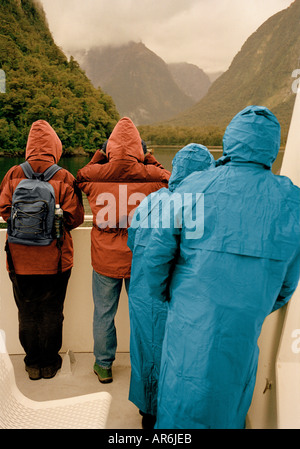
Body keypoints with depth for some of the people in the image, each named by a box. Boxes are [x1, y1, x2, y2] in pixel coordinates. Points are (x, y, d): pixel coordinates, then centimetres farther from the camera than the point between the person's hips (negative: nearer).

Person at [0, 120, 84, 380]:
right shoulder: (64, 178, -10)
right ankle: (49, 363, 29)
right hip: (55, 260, -1)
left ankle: (33, 364, 30)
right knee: (52, 314, 14)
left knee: (27, 314, 16)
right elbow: (75, 217, -9)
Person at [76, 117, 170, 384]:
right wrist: (149, 159, 16)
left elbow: (83, 177, 16)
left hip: (105, 259, 0)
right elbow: (168, 179, 14)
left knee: (103, 313, 17)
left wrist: (99, 155, 17)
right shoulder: (153, 176, -10)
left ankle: (104, 366, 34)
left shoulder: (94, 175, -9)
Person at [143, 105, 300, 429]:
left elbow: (157, 253, -9)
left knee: (180, 407, 18)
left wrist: (163, 295, 8)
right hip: (245, 327, 2)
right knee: (229, 403, 24)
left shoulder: (193, 187, -12)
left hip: (190, 320, -1)